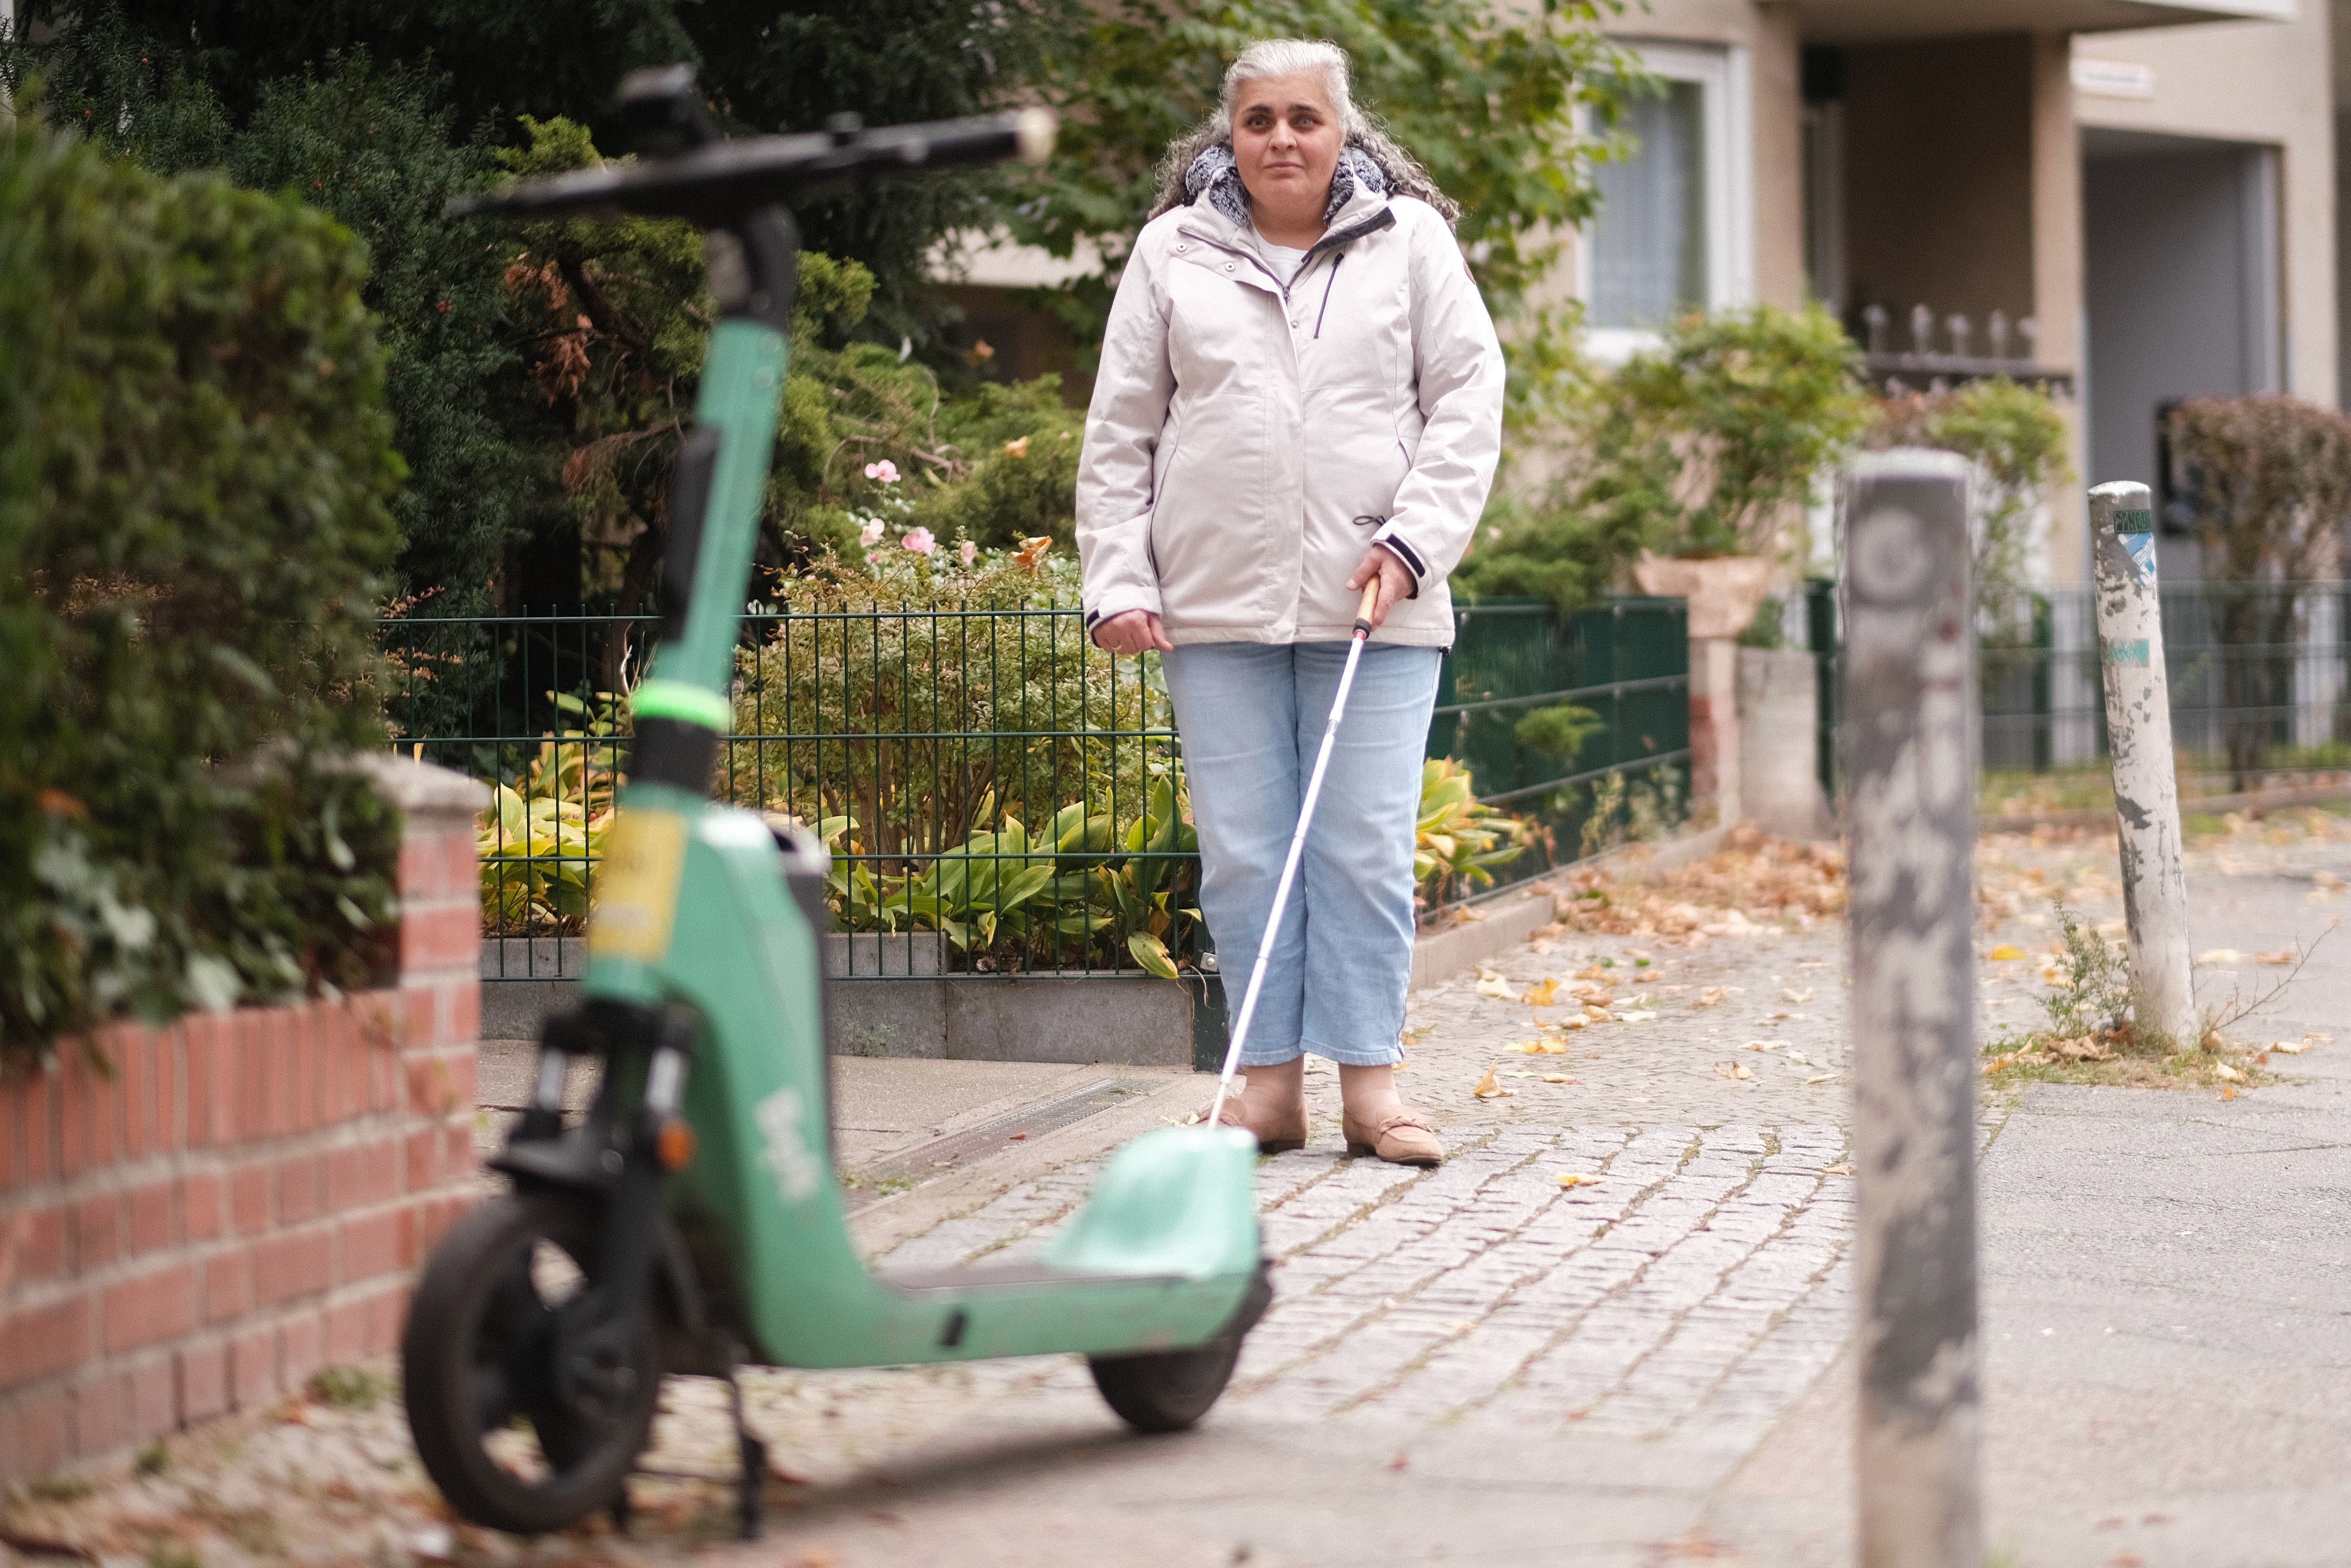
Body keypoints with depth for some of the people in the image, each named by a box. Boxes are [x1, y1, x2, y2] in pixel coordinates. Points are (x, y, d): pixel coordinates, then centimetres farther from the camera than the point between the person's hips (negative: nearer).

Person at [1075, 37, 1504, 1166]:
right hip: (1218, 606, 1)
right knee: (1242, 854, 2)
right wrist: (1118, 583, 1)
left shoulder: (1410, 239, 7)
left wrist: (1413, 540, -8)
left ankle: (1370, 1083, 5)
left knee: (1367, 850, -1)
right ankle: (1270, 1082, 9)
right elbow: (1118, 434, 10)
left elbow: (1469, 398, 3)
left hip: (1374, 607, -1)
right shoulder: (1172, 253, 9)